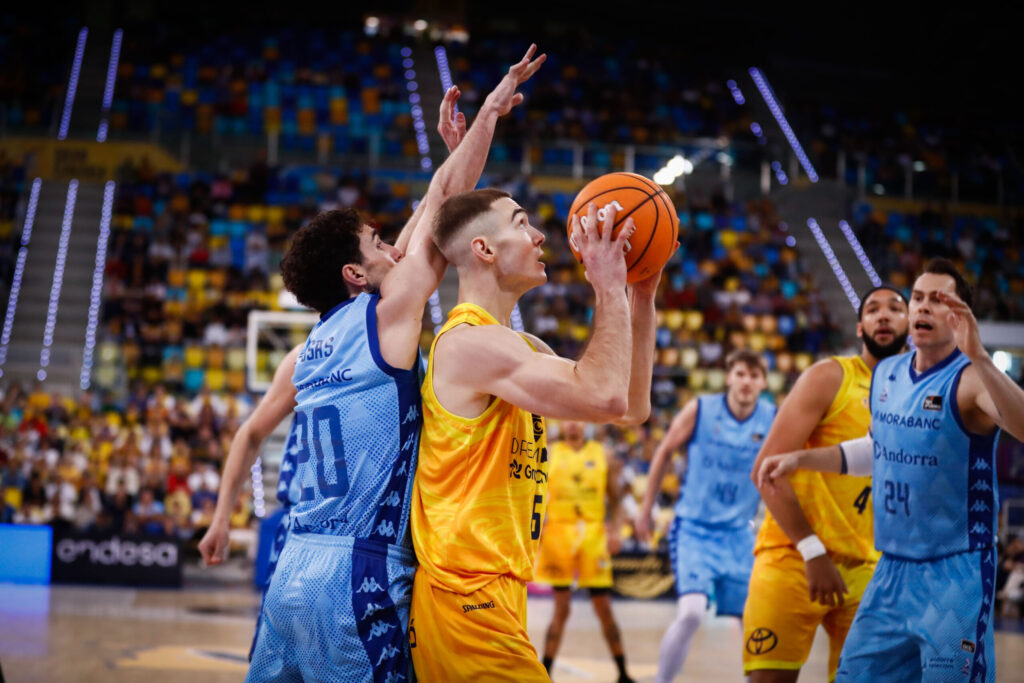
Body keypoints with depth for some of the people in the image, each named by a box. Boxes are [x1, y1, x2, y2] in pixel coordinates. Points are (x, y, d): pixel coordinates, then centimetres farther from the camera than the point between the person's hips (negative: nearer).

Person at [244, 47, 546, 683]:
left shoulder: (317, 342, 15)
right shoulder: (386, 318, -5)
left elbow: (423, 225, 24)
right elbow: (444, 208, 1)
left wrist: (453, 151, 30)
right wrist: (490, 111, 9)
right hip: (356, 577, -8)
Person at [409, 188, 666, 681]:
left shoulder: (519, 348, 16)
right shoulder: (472, 341, -16)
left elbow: (631, 409, 18)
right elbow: (605, 397, -25)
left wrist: (641, 297, 13)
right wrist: (609, 288, -14)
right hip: (466, 599, -10)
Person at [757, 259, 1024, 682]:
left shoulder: (970, 379, -15)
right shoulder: (886, 374, 8)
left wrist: (977, 356, -45)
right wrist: (799, 459, 20)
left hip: (955, 573, -7)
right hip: (892, 568, 7)